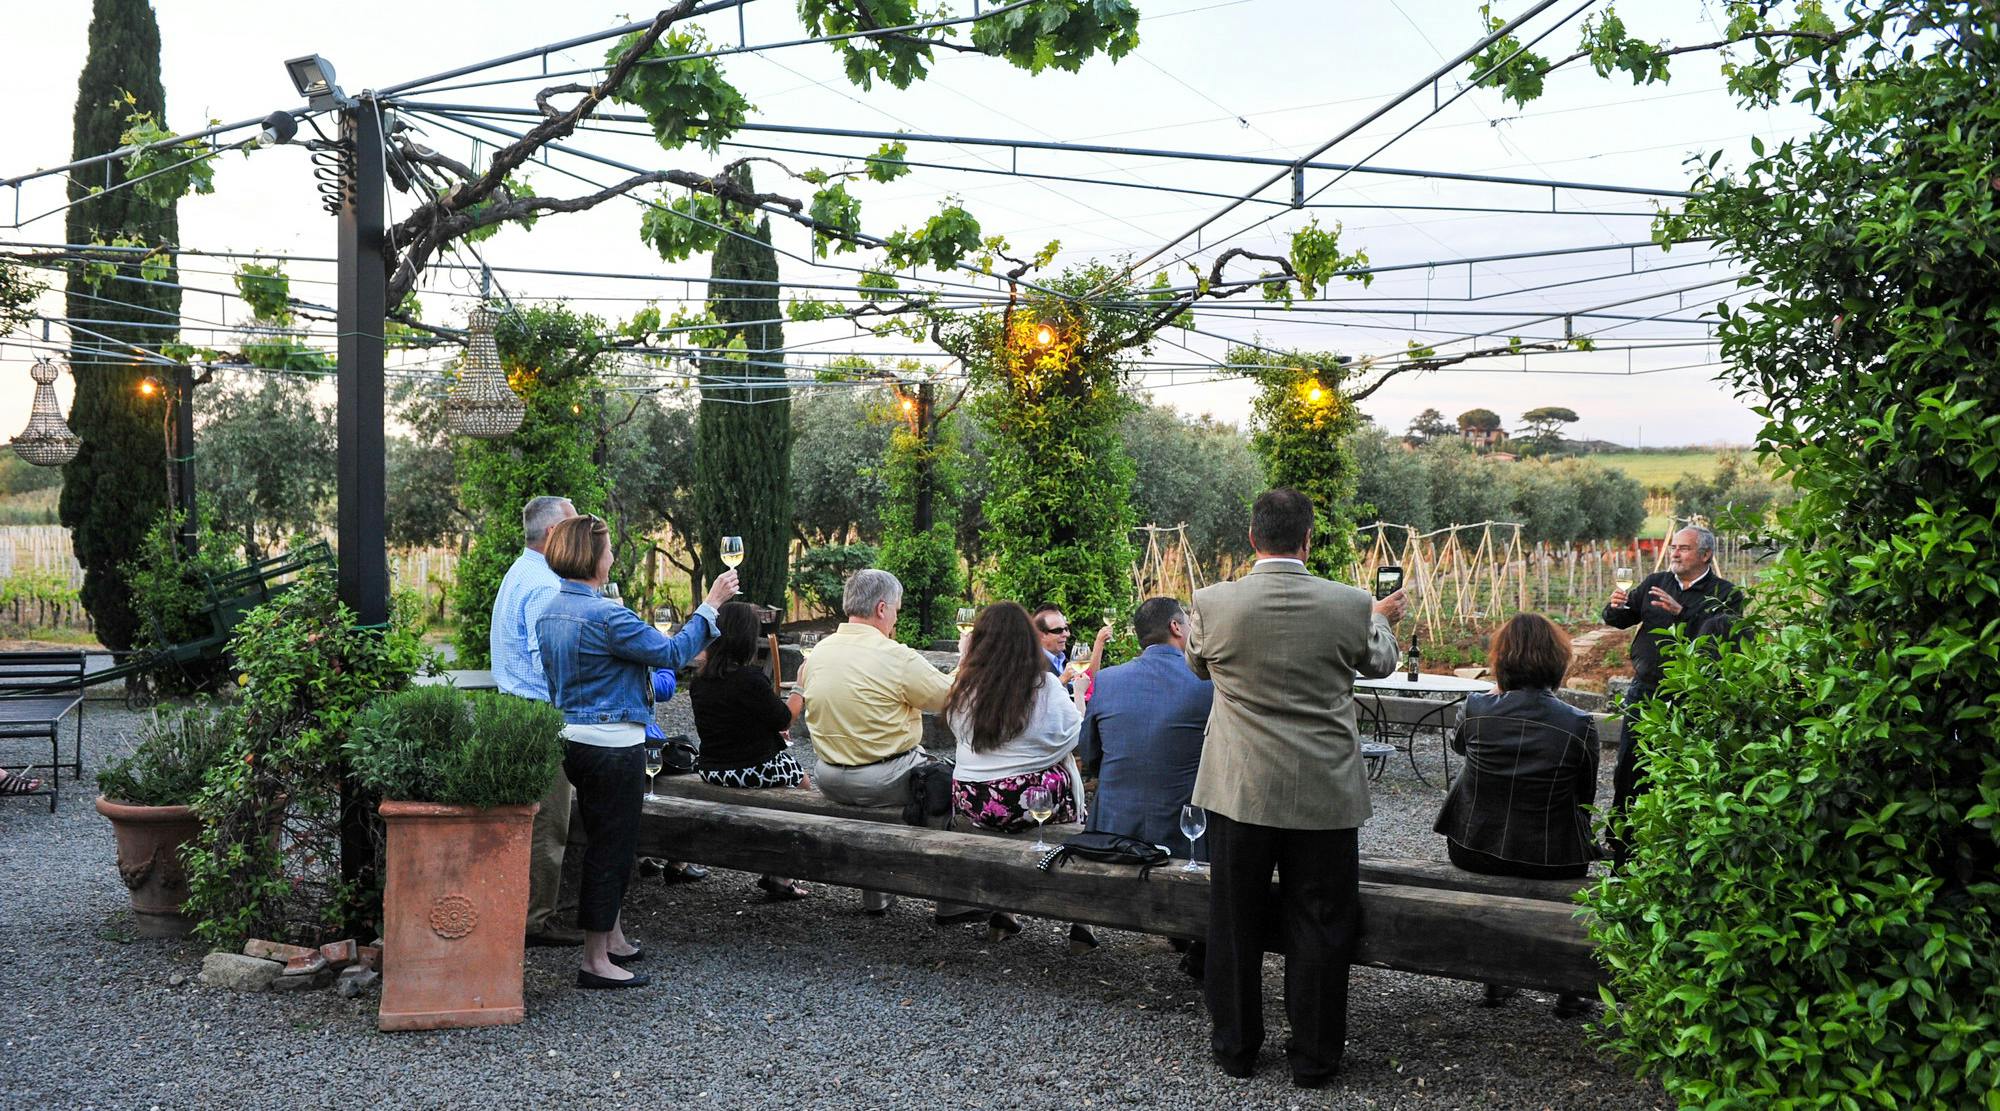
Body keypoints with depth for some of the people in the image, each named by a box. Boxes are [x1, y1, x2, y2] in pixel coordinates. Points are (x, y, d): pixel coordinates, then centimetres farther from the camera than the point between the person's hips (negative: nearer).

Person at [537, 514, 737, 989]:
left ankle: (612, 939, 32)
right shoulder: (607, 616, -21)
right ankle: (595, 961, 5)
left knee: (607, 841, 21)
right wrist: (711, 604, -8)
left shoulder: (550, 611, 7)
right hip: (613, 746, -9)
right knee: (612, 847, -1)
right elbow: (672, 651, -17)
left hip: (574, 739, 10)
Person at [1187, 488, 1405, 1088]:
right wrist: (1382, 617, 35)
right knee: (1319, 927, 11)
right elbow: (1378, 663, 13)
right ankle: (1314, 1056, 21)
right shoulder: (1350, 605, -9)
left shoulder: (1213, 602, -10)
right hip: (1325, 793, 0)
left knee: (1234, 925, 14)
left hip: (1238, 791, 1)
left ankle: (1235, 1045, 27)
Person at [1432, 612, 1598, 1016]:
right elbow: (1585, 799, -2)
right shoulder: (1579, 726, -16)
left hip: (1472, 851, 2)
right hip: (1549, 862, -1)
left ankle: (1495, 977, 37)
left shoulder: (1475, 710, -13)